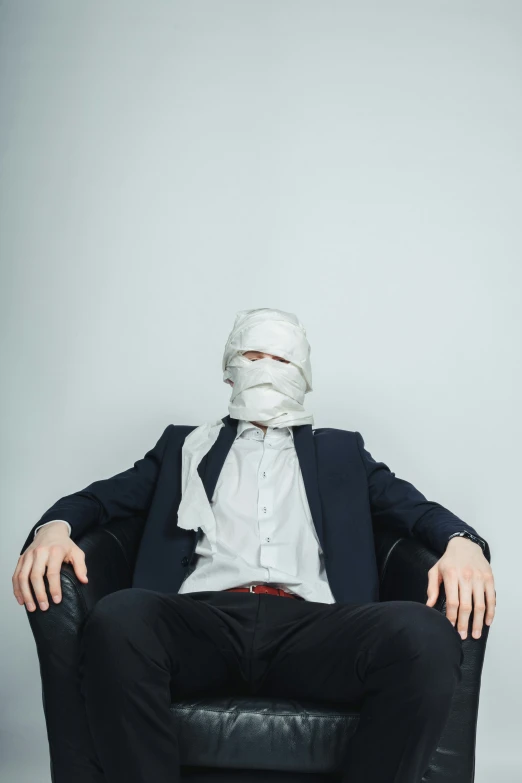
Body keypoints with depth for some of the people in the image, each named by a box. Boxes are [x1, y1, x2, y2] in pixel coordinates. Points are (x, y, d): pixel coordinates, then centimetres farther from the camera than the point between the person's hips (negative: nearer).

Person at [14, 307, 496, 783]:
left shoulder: (341, 451, 29)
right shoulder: (187, 445, 28)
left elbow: (413, 506, 17)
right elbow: (106, 496, 18)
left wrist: (462, 542, -8)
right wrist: (55, 526, -7)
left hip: (309, 625, 1)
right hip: (203, 618, 0)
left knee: (427, 634, -31)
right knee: (118, 618, -35)